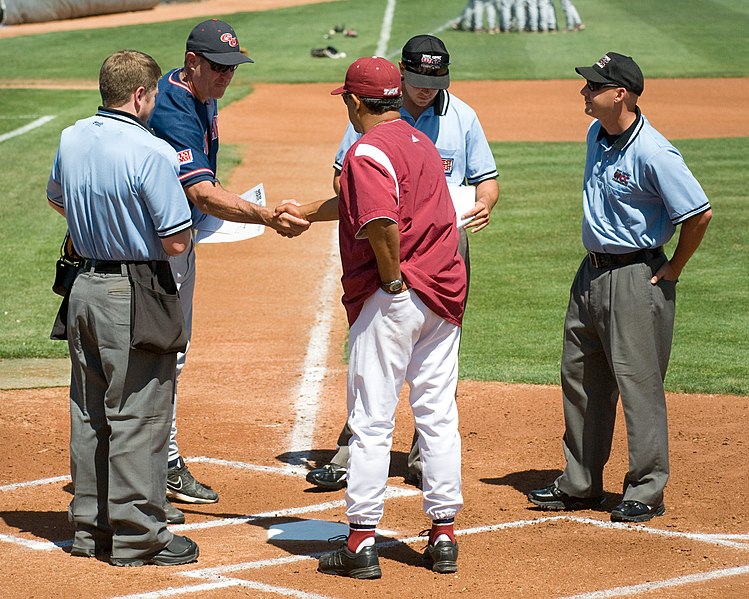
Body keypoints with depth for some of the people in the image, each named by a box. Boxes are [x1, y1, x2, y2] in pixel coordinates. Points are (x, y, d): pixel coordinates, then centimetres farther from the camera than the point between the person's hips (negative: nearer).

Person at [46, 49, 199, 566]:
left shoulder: (71, 140, 5)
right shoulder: (153, 154, -19)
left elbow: (57, 200, 25)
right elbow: (177, 242, -17)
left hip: (85, 286, 8)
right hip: (135, 296, -7)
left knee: (89, 413, 15)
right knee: (138, 416, -1)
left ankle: (91, 525, 23)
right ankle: (137, 536, 4)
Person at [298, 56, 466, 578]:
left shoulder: (369, 151, -13)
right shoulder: (420, 142, 15)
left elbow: (382, 222, -28)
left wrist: (393, 282, -15)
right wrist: (305, 213, 35)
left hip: (391, 300, -8)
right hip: (446, 295, 8)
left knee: (371, 423, -1)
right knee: (439, 415, 11)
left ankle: (362, 542, 1)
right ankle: (444, 536, 14)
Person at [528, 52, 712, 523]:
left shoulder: (653, 153, -21)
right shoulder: (598, 136, 7)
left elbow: (700, 213, -20)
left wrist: (672, 270, -11)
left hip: (636, 278, -9)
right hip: (592, 272, 9)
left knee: (639, 383, -3)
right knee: (580, 378, 14)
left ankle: (647, 491, 7)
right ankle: (581, 484, 25)